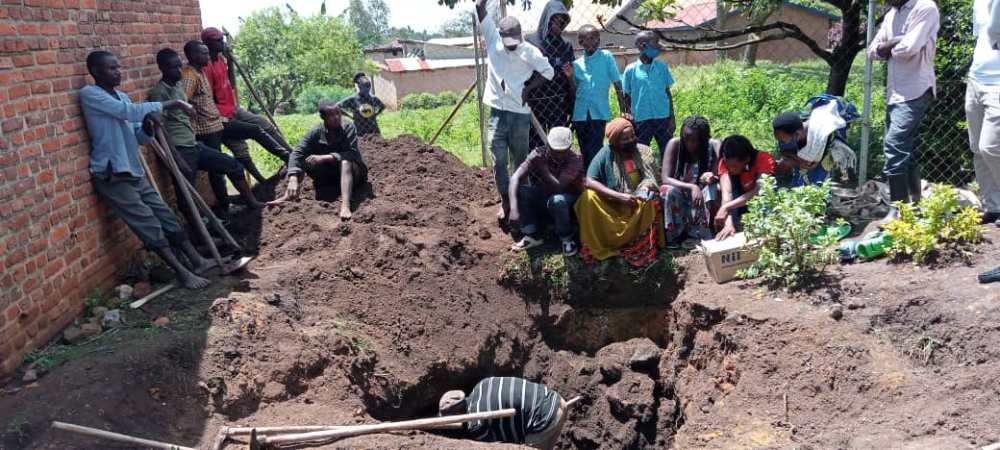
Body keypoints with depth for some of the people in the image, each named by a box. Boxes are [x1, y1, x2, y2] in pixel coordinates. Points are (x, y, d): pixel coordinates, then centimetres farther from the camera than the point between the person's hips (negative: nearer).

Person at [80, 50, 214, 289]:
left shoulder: (121, 96, 15)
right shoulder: (89, 94, -10)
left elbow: (139, 138, 14)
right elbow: (129, 111, -23)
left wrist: (148, 126, -9)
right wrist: (172, 104, -20)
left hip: (135, 173, 8)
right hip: (111, 176, -8)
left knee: (166, 216, 7)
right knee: (149, 224, -9)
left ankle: (198, 261, 12)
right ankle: (183, 273, -7)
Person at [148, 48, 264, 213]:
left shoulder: (178, 85, 14)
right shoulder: (159, 92, -13)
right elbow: (160, 128, -18)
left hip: (194, 145, 9)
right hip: (180, 151, -9)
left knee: (233, 164, 16)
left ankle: (251, 202, 25)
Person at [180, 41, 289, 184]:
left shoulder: (200, 71, 12)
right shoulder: (189, 75, -18)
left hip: (218, 121, 10)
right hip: (208, 129, -10)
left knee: (255, 130, 9)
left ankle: (288, 158, 9)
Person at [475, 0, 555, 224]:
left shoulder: (529, 51, -6)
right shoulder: (493, 39, -1)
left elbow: (549, 72, 3)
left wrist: (528, 89, -4)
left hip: (520, 113, -1)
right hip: (497, 113, 1)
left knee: (521, 160, 9)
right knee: (499, 161, -1)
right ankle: (505, 201, 11)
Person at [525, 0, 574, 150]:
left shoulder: (566, 46, 9)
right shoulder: (530, 42, -3)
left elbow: (572, 80, 12)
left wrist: (570, 75, -8)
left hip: (559, 105, 3)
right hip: (535, 103, -3)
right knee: (535, 147, 0)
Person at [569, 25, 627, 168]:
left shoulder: (606, 57, 1)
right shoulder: (576, 64, 10)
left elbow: (617, 84, -1)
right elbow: (574, 92, 13)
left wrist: (624, 110, -6)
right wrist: (570, 76, -3)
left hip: (599, 113, -4)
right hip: (580, 114, 4)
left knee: (595, 152, -12)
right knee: (585, 152, 11)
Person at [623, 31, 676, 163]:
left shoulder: (662, 67, 4)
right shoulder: (631, 70, -1)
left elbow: (668, 93, 8)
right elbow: (627, 97, 5)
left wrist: (672, 118, 4)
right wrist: (628, 116, -5)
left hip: (663, 118, 2)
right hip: (641, 120, -2)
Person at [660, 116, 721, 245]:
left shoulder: (715, 146, -15)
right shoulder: (674, 144, -16)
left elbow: (717, 176, -20)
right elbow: (665, 178, -23)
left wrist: (707, 179, -45)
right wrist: (692, 187, -38)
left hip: (702, 195, 0)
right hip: (680, 195, 0)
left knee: (714, 189, -32)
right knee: (669, 191, -33)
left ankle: (705, 237, -21)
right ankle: (673, 239, -21)